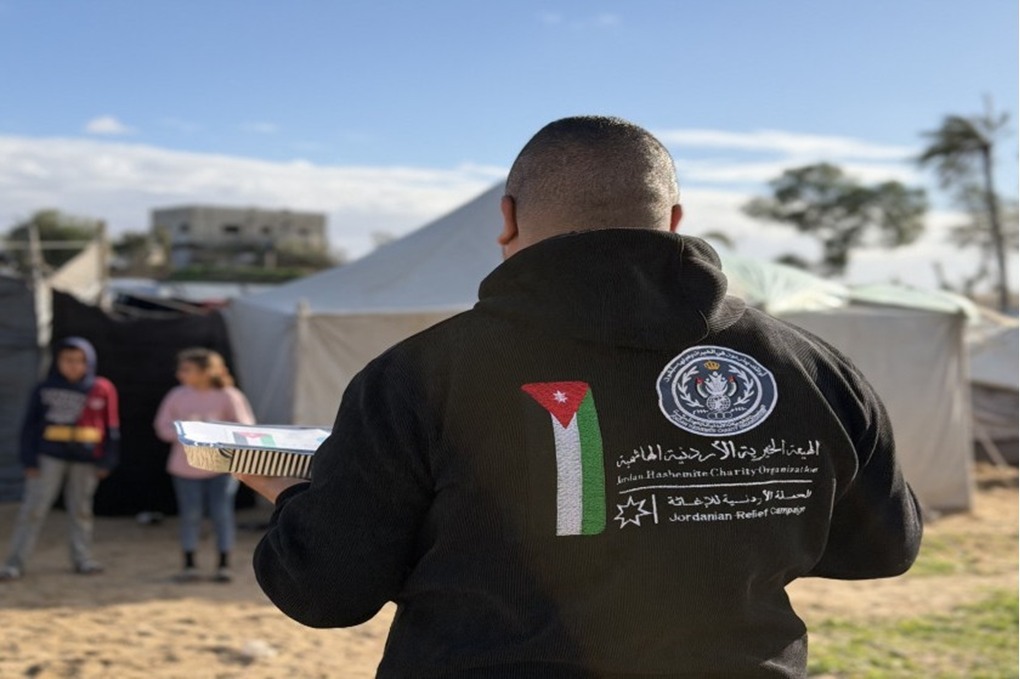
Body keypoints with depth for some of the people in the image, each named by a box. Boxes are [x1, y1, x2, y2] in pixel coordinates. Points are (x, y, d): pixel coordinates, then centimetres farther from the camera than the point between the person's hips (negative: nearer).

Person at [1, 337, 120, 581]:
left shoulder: (102, 389, -1)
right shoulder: (45, 389, -1)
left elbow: (111, 428, 4)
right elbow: (30, 426, 1)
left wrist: (107, 460, 2)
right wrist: (29, 459, -4)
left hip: (86, 459, 1)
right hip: (50, 457, -1)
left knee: (81, 509, 11)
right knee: (33, 508, -2)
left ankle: (82, 559, 22)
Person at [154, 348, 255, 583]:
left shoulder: (227, 396, -8)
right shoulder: (177, 396, -2)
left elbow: (244, 427, -5)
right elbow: (163, 427, 2)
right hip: (185, 467, 2)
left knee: (222, 514, 0)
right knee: (190, 515, 4)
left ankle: (224, 564, 11)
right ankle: (190, 564, 15)